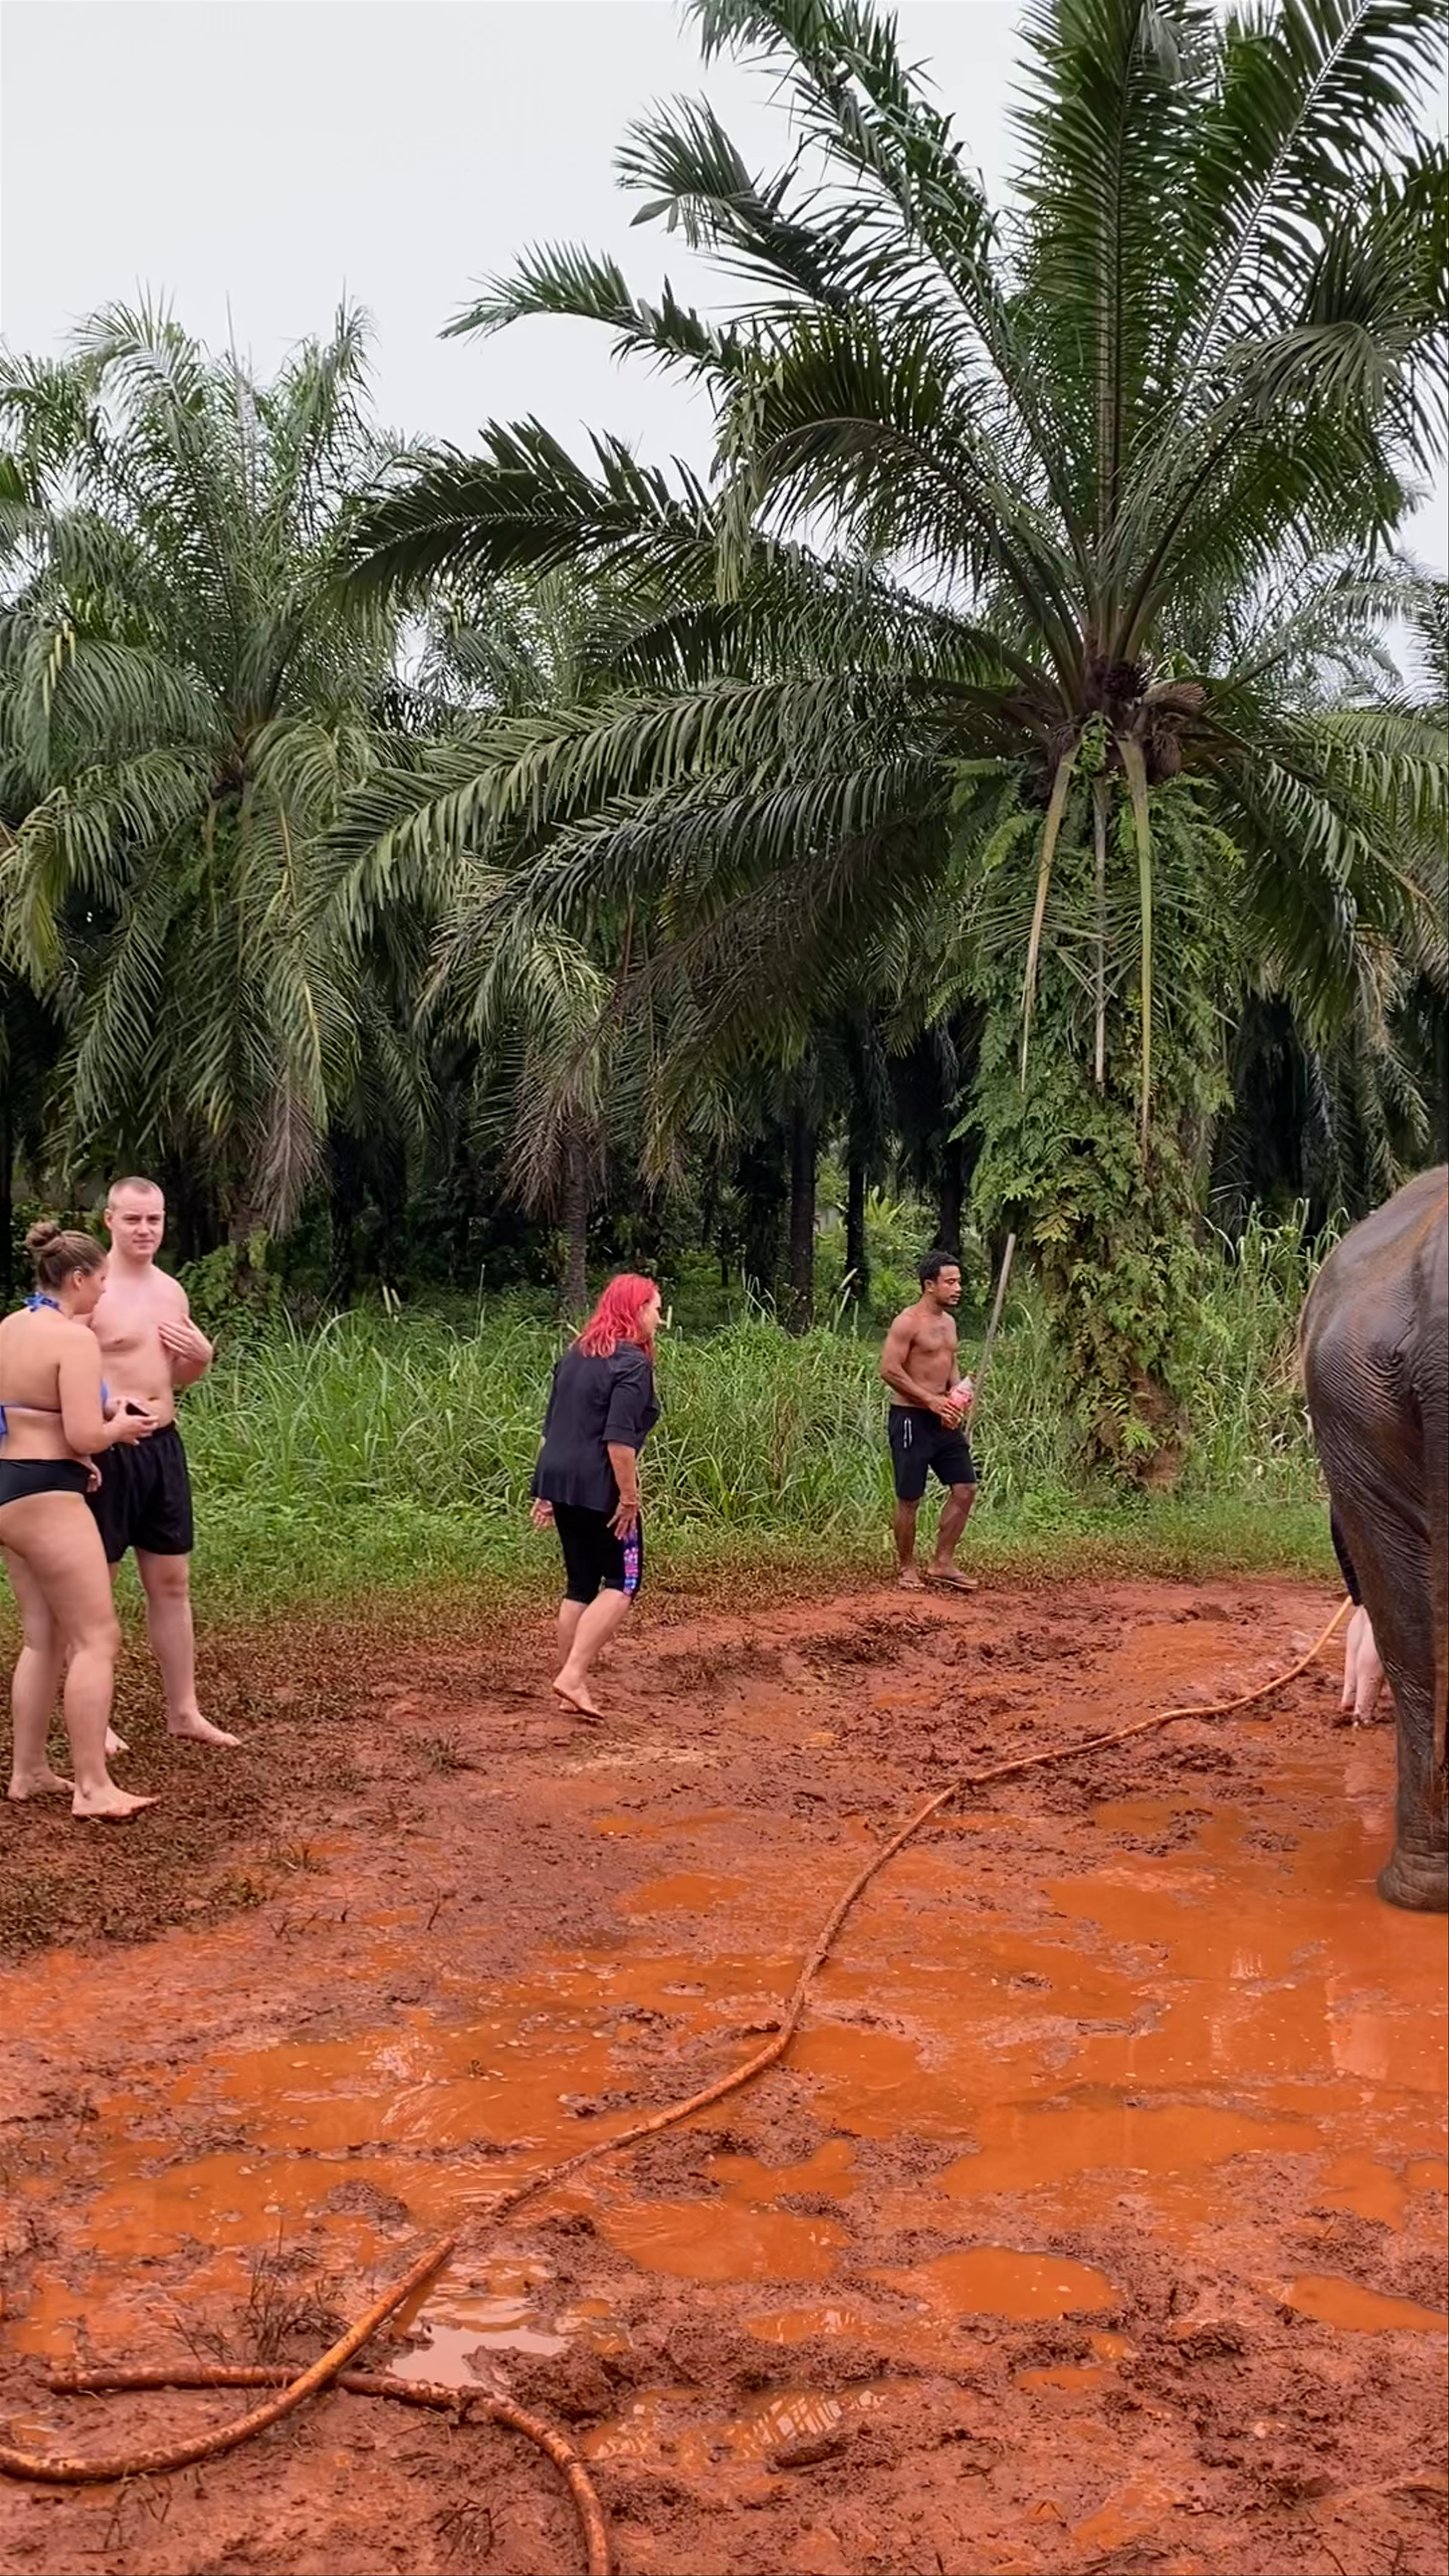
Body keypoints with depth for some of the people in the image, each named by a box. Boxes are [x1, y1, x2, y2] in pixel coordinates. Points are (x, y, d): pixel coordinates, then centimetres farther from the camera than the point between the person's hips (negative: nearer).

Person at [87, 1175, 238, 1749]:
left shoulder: (172, 1290, 10)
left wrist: (202, 1357, 0)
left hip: (164, 1446, 7)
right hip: (108, 1451, -7)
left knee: (172, 1582, 13)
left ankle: (183, 1711, 23)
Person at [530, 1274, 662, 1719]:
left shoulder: (577, 1354, 15)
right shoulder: (632, 1362, -12)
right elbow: (619, 1438, -21)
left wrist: (547, 1491, 22)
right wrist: (629, 1498, -17)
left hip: (561, 1481, 8)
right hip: (598, 1488, -8)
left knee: (581, 1584, 14)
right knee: (622, 1583, 1)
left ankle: (572, 1684, 15)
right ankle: (573, 1676, -10)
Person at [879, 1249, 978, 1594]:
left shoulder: (949, 1322, 14)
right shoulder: (908, 1322, -13)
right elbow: (890, 1370, -19)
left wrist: (960, 1393, 4)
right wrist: (932, 1400, -20)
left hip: (943, 1419, 8)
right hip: (911, 1419, -8)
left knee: (965, 1488, 4)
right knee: (909, 1499, 1)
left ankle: (942, 1564, 13)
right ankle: (907, 1568, 16)